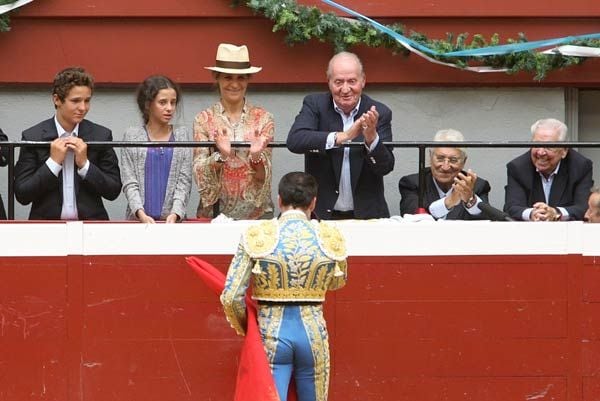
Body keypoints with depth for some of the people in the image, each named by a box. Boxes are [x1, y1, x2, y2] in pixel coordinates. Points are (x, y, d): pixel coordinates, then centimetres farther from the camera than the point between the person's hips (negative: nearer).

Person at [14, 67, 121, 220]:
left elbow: (113, 191, 4)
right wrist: (54, 162, -10)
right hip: (46, 225, -1)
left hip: (90, 225, 1)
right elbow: (22, 195, -2)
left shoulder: (101, 136, 5)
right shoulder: (33, 137, 1)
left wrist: (84, 164, -8)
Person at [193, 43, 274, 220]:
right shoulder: (204, 119, 5)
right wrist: (220, 156, -19)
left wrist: (256, 156, -17)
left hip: (257, 212, 0)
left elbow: (263, 176, 2)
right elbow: (200, 174, -2)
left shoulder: (263, 118, 5)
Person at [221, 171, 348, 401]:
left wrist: (243, 327, 12)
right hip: (313, 330, 2)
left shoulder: (255, 237, -6)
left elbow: (231, 297, -7)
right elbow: (338, 281, 18)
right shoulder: (330, 237, -2)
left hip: (272, 331, -2)